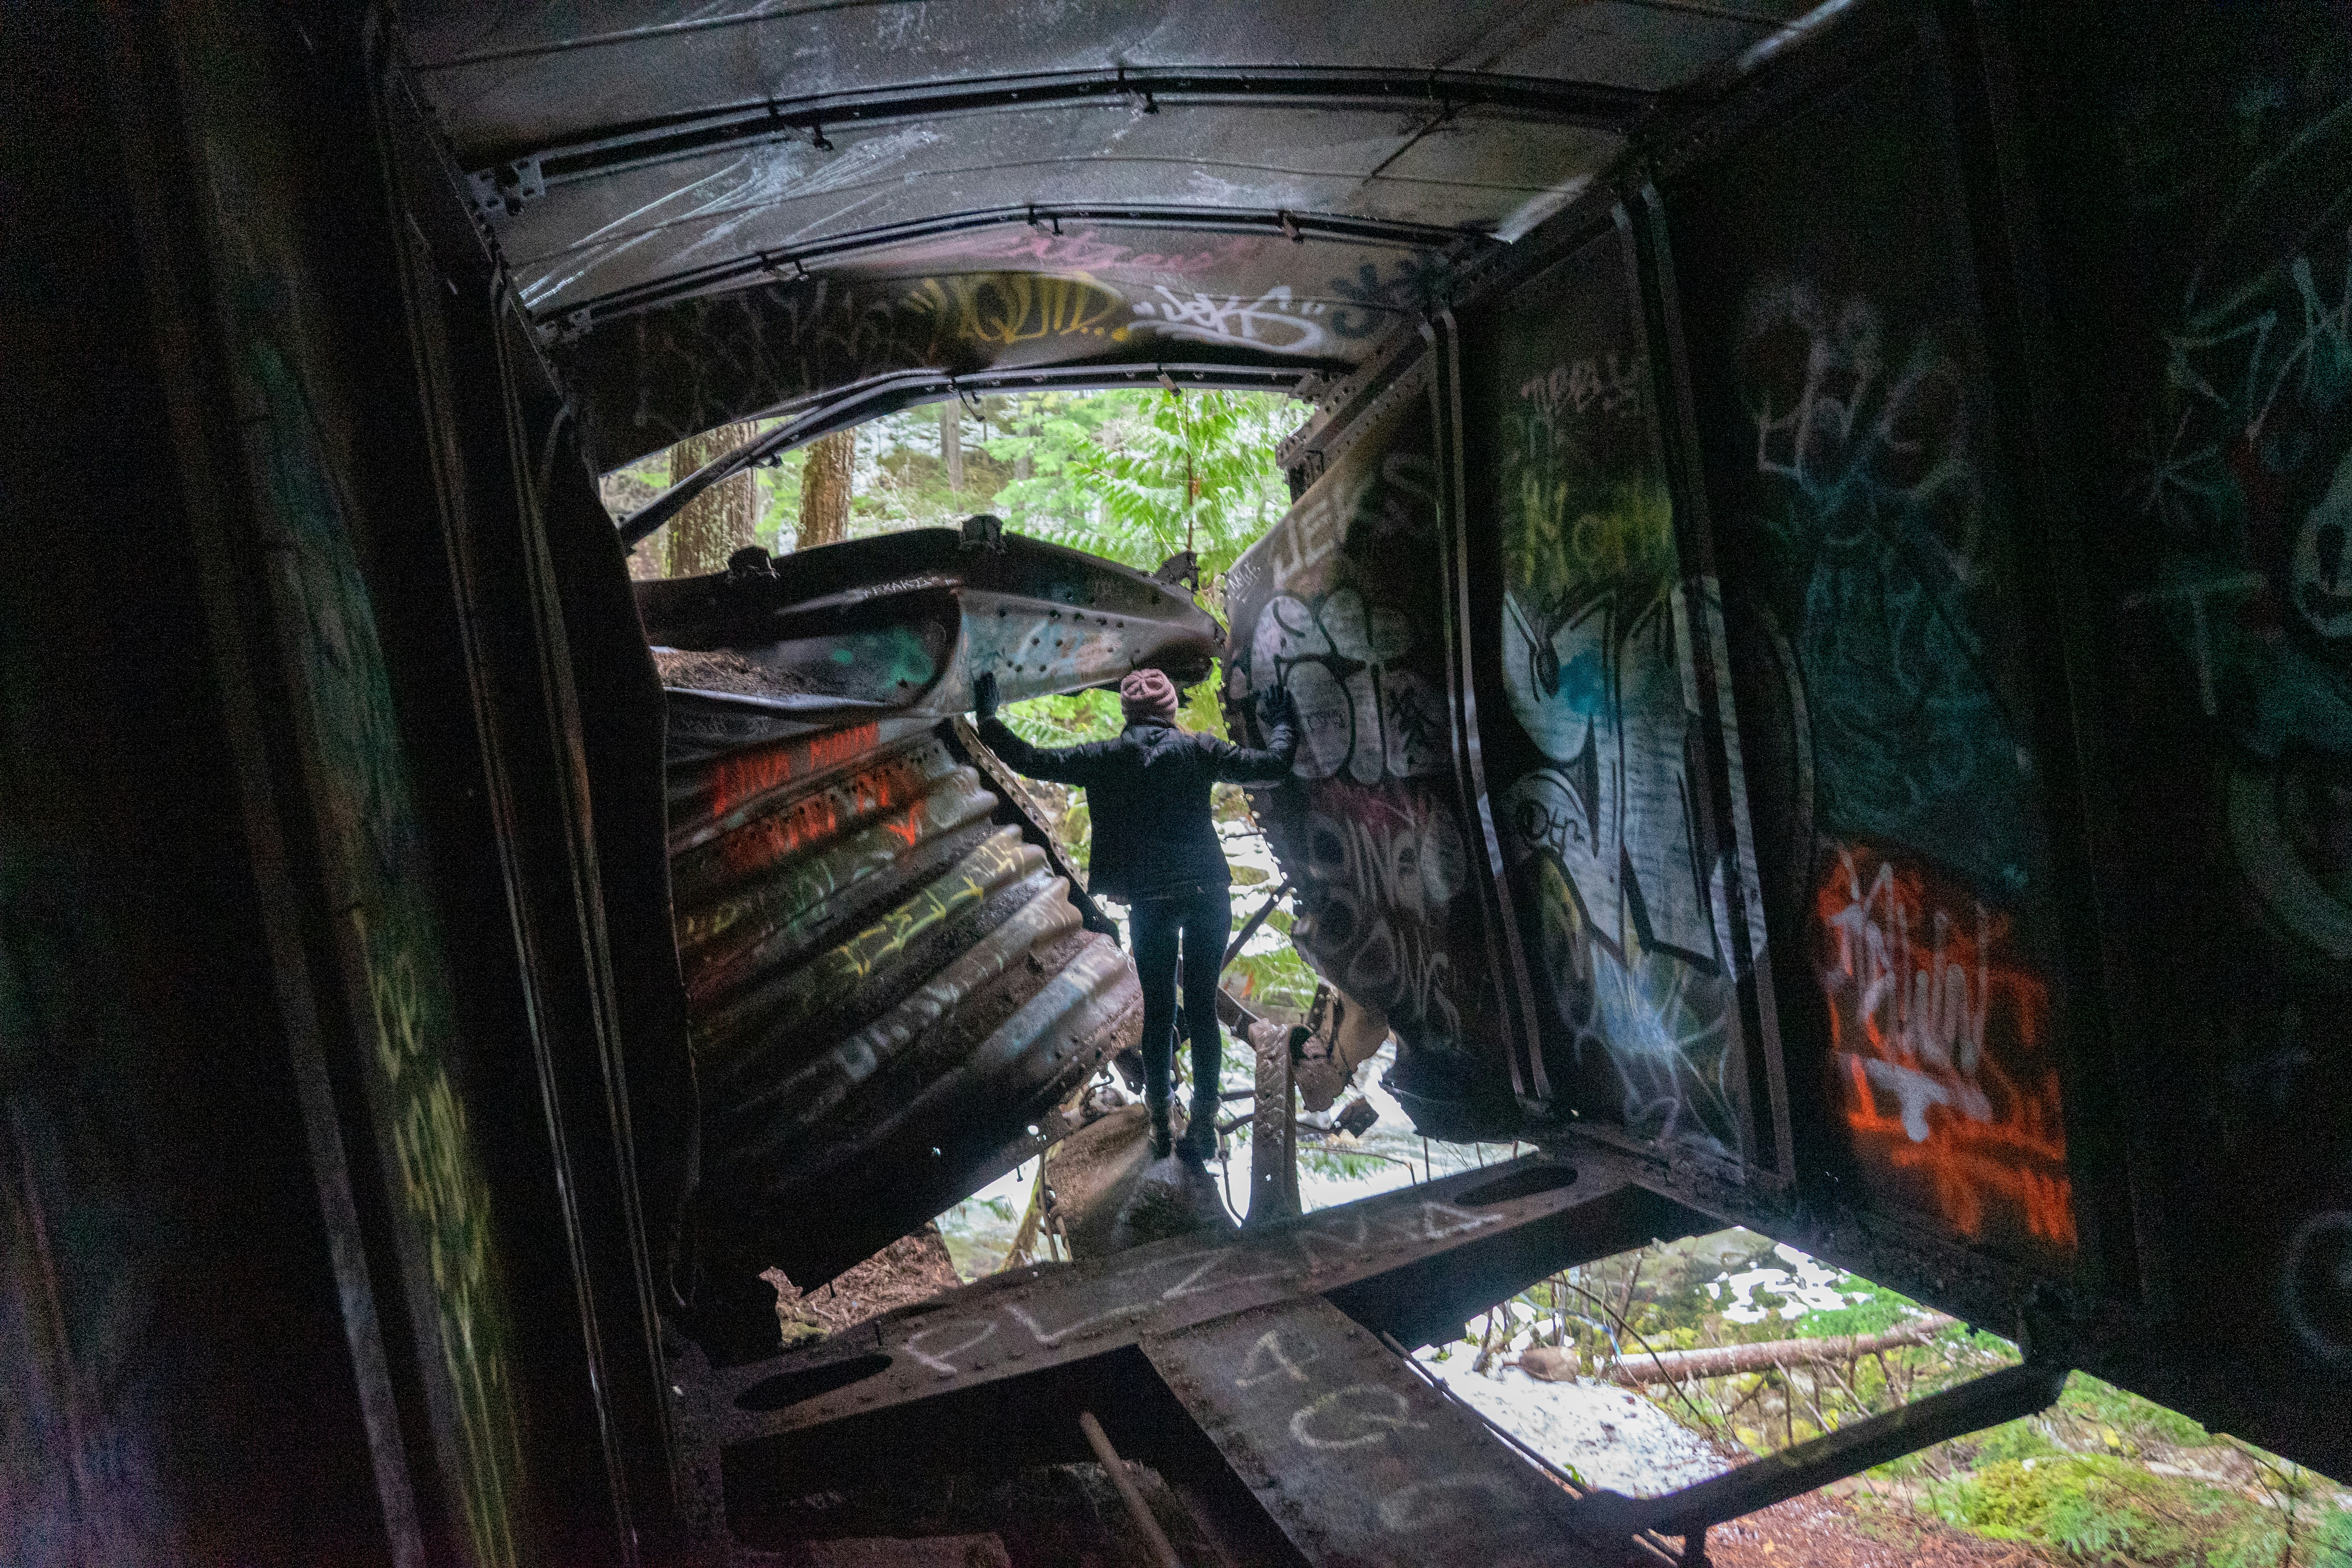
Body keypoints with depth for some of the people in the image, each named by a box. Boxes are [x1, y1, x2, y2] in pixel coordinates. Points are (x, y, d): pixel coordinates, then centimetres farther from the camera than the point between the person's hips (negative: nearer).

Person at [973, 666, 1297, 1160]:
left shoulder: (1107, 757, 1)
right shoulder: (1198, 749, 3)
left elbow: (1034, 761, 1)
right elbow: (1272, 766, 8)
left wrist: (987, 720, 14)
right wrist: (1282, 725, 26)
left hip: (1151, 900, -1)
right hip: (1209, 892, 1)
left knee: (1158, 1012, 9)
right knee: (1203, 1007, 7)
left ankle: (1160, 1127, 12)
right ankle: (1203, 1126, 9)